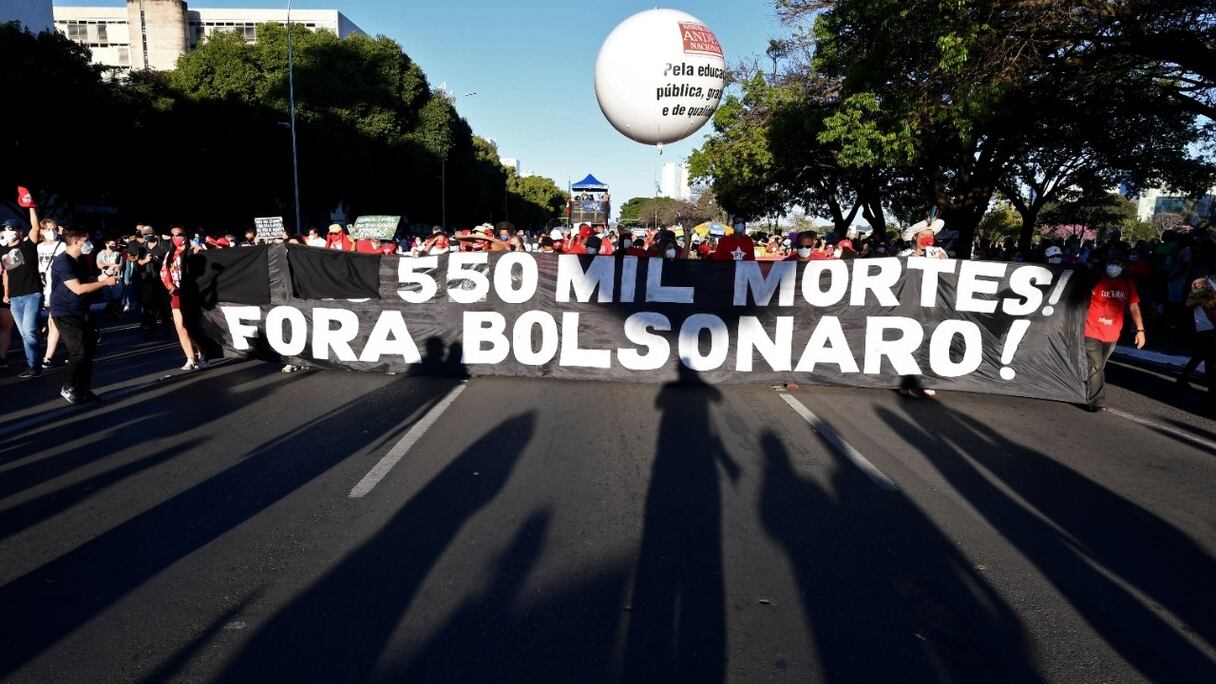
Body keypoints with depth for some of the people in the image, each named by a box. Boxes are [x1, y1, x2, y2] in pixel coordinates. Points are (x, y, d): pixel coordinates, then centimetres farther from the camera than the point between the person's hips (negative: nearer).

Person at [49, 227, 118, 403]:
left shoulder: (80, 260, 10)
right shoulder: (62, 262, -19)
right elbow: (78, 288, -25)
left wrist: (102, 277, 2)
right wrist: (105, 282, -18)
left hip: (81, 312, 9)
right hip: (65, 314, -9)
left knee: (89, 350, 10)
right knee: (79, 353, -10)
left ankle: (83, 389, 20)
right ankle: (68, 389, 8)